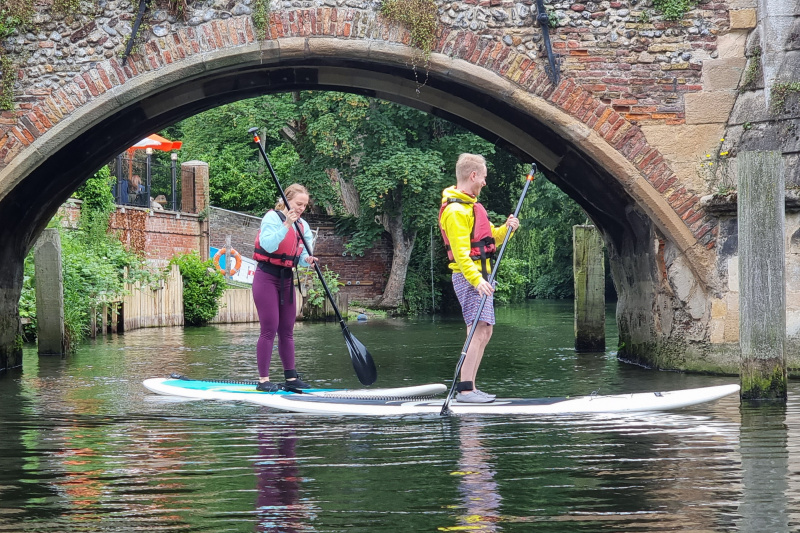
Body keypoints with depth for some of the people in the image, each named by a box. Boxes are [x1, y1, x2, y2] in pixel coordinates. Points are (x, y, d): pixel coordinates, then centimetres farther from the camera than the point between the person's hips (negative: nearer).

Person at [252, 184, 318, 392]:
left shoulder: (303, 226, 9)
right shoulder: (272, 218, -12)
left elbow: (302, 256, 6)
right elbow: (268, 245, -26)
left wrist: (307, 259, -17)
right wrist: (286, 225, -32)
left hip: (286, 280, 7)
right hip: (267, 278, -7)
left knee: (287, 331, 10)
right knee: (269, 330, -9)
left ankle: (291, 378, 15)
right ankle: (263, 380, -6)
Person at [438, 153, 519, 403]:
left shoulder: (471, 205, 19)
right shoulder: (455, 210, -14)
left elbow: (488, 239, 24)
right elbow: (460, 251, -23)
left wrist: (505, 229, 5)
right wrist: (476, 279, -31)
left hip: (481, 277, 11)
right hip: (468, 277, -10)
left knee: (484, 332, 10)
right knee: (478, 331, -17)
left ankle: (470, 387, 14)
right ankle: (464, 389, -20)